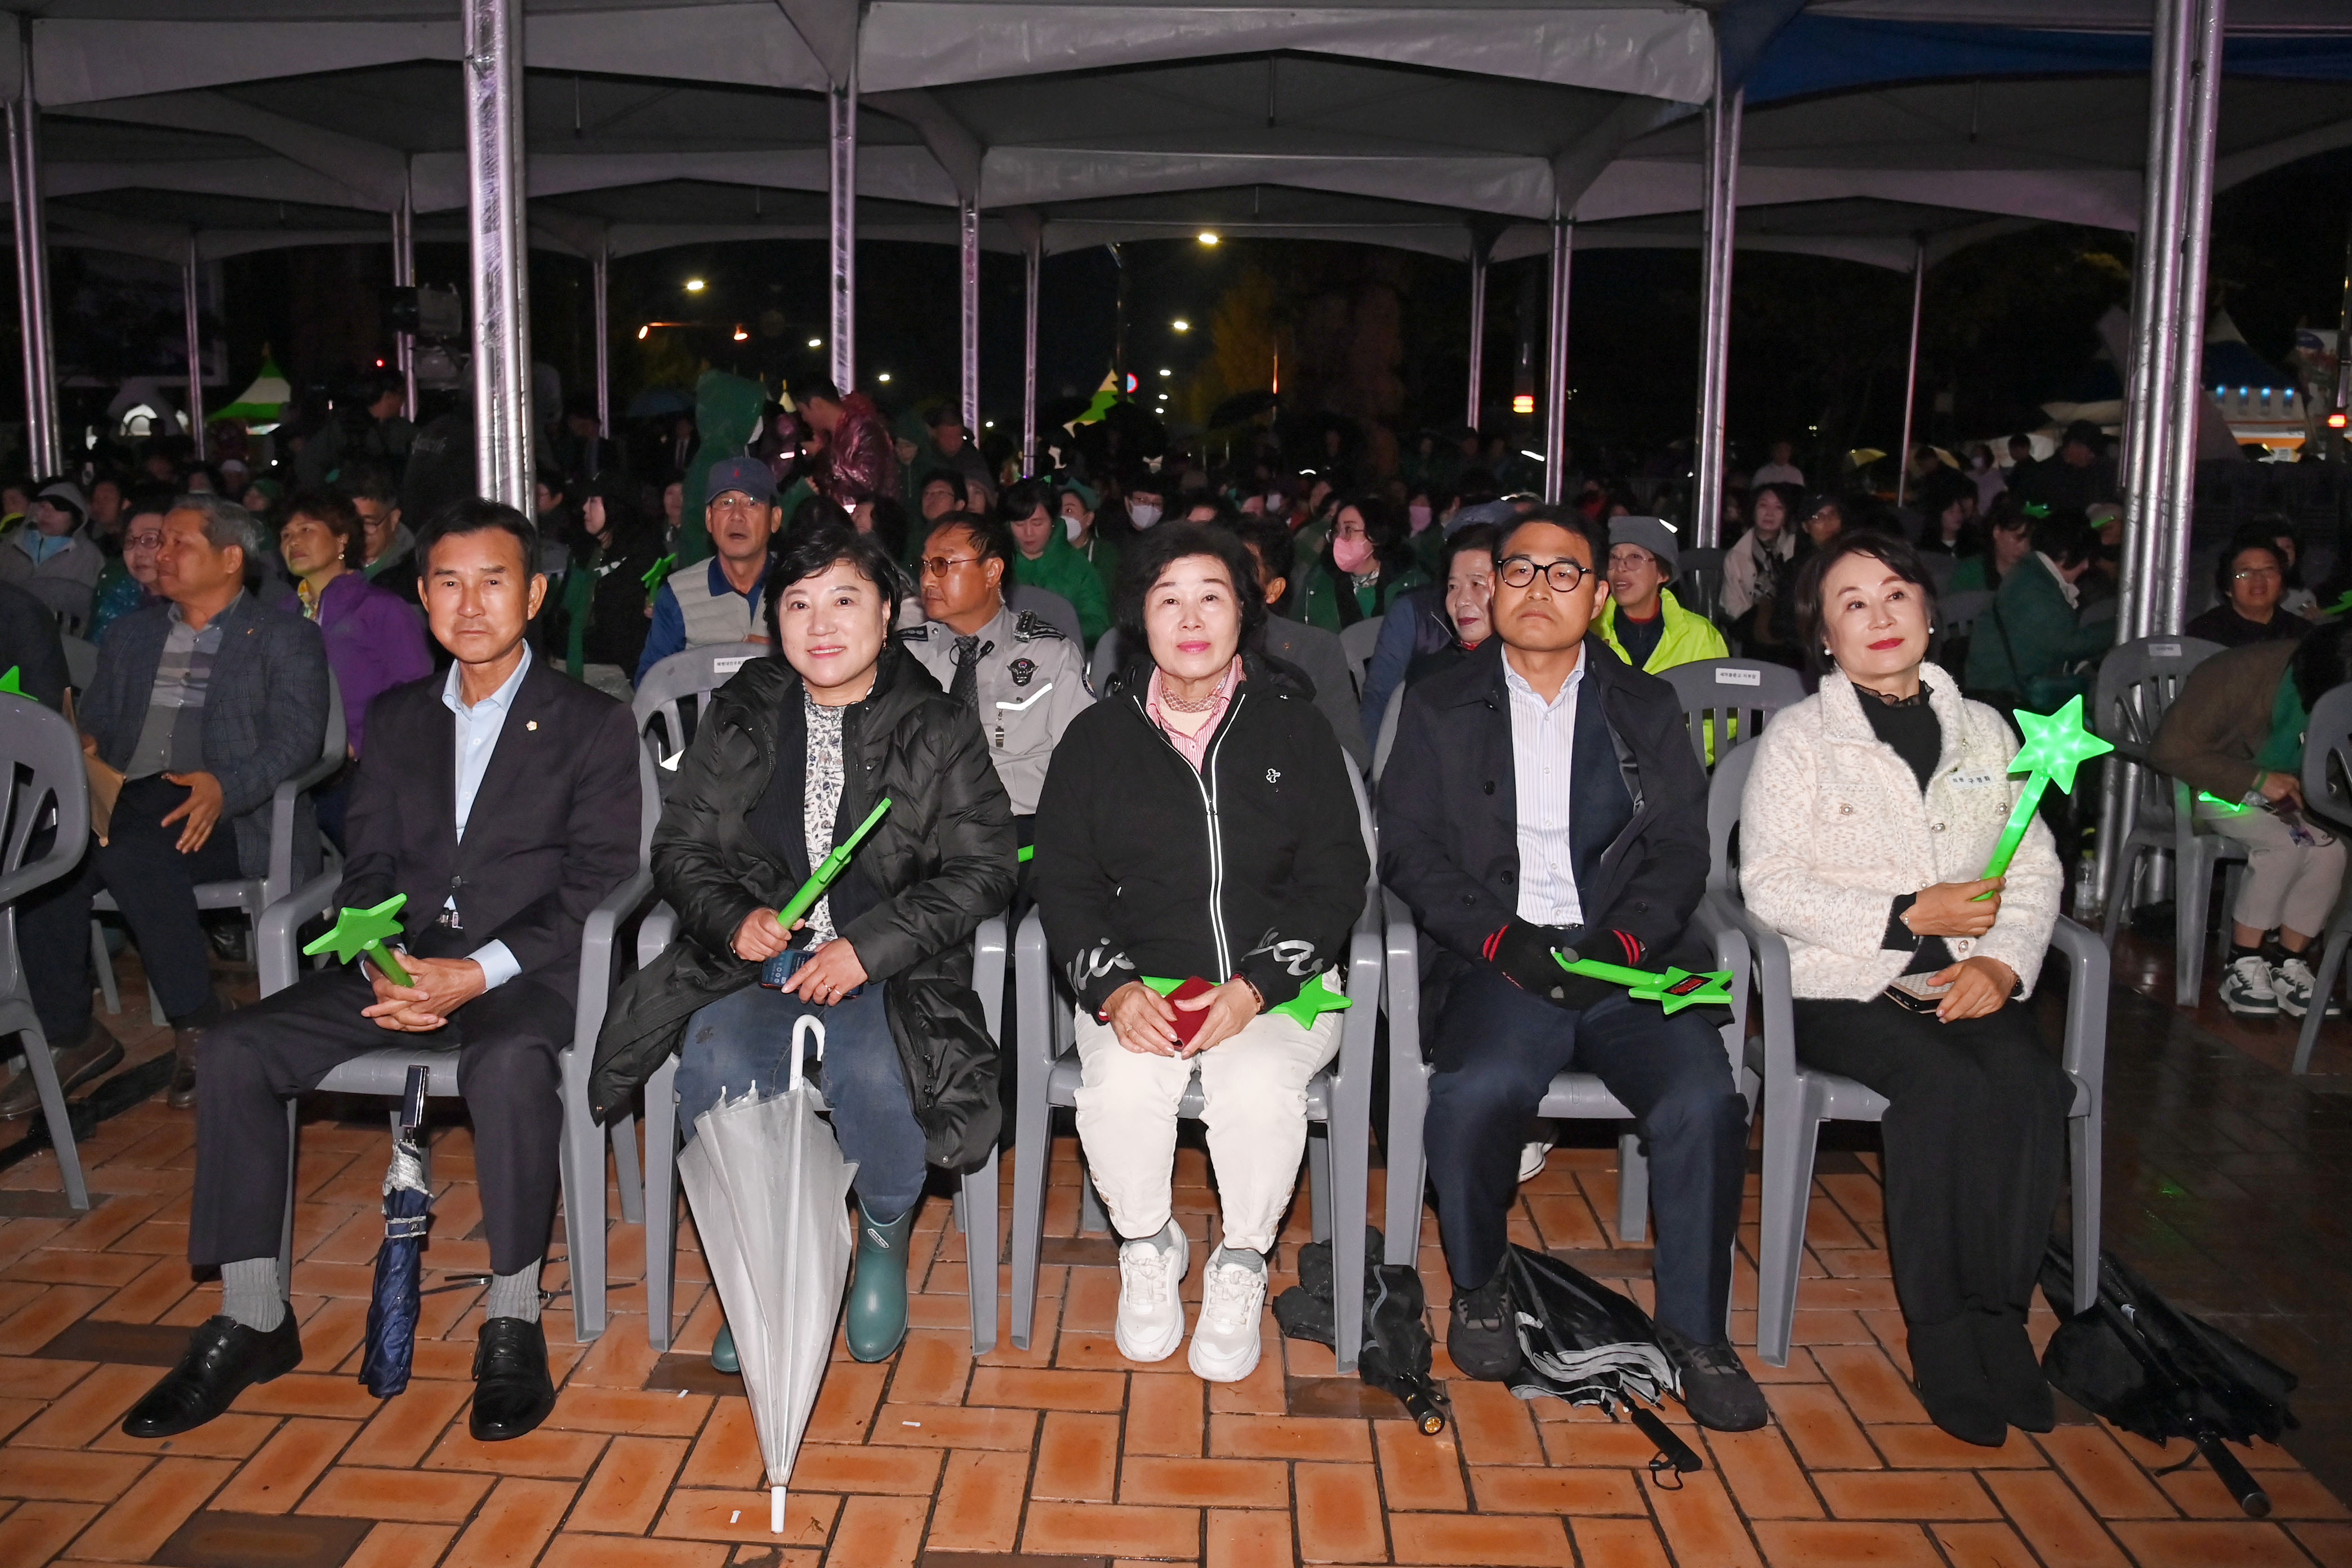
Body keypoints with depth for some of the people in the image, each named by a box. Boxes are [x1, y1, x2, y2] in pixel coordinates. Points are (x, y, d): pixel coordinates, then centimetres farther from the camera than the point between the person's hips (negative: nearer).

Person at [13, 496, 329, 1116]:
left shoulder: (286, 639, 8)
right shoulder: (132, 634, 26)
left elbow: (296, 740, -5)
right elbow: (95, 721, 23)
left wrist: (224, 786, -23)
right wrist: (84, 751, -2)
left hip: (232, 816, -5)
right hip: (126, 803, 5)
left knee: (128, 854, -35)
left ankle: (198, 1027, -21)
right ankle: (70, 1035, -12)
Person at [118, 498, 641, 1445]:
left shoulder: (592, 725, 2)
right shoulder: (398, 717, 18)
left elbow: (596, 885, -7)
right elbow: (368, 868, 12)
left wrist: (476, 973, -19)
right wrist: (382, 964, -10)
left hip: (521, 973, -5)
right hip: (402, 963, 5)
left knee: (509, 1064, -37)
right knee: (234, 1051, -15)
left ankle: (513, 1324, -21)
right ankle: (252, 1322, -4)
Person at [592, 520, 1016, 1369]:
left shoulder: (939, 728, 3)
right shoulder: (738, 718, 11)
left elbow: (982, 867, -3)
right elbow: (679, 846, 13)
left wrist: (869, 946, -15)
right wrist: (734, 919, -10)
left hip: (889, 963, -2)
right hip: (755, 954, 2)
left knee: (872, 1070, -32)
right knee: (715, 1062, -29)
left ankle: (885, 1242, 1)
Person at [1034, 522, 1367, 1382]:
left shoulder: (1294, 728, 5)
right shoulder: (1099, 737, 8)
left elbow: (1336, 876, 1)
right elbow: (1064, 881, 4)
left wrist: (1257, 985, -14)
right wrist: (1112, 986, -15)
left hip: (1276, 983, -1)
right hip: (1137, 982, 1)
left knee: (1258, 1085, -32)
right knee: (1121, 1085, -29)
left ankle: (1241, 1266, -4)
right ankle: (1148, 1248, 2)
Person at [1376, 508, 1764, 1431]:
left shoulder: (1648, 708, 17)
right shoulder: (1439, 708, 13)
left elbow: (1682, 849, 9)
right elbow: (1409, 850, 4)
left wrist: (1624, 941, -10)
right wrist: (1499, 937, -11)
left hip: (1626, 962, 2)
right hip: (1500, 963, -1)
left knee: (1703, 1101, -25)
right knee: (1475, 1093, -32)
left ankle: (1695, 1331, -3)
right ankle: (1479, 1287, -3)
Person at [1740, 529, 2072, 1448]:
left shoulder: (1985, 732, 17)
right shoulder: (1800, 737, 4)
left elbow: (2035, 871, 12)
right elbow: (1770, 887, -7)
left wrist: (2004, 960, -8)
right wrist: (1912, 915, -12)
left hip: (1967, 981, 4)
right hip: (1840, 984, -3)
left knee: (2031, 1085, -27)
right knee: (1949, 1087, -30)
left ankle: (2002, 1317, -15)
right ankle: (1941, 1331, -17)